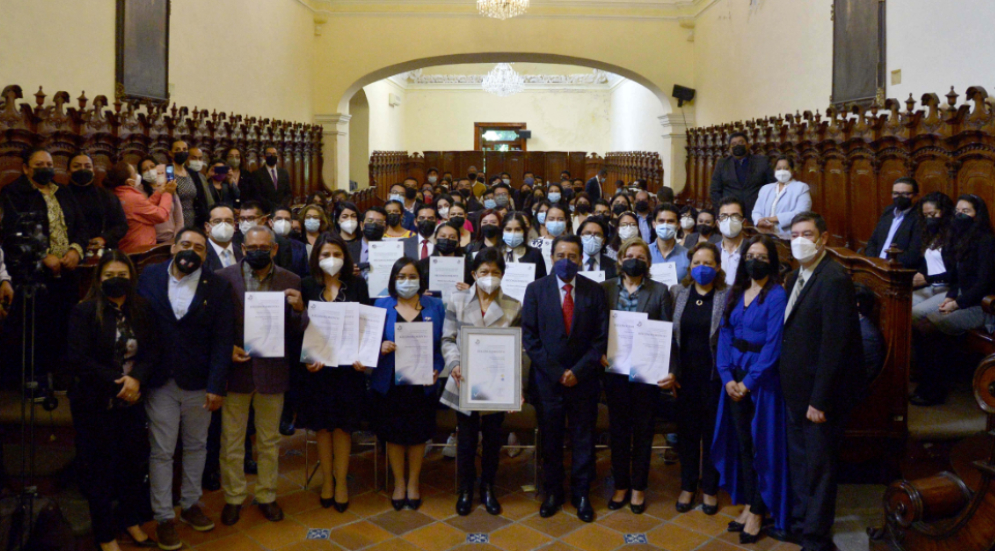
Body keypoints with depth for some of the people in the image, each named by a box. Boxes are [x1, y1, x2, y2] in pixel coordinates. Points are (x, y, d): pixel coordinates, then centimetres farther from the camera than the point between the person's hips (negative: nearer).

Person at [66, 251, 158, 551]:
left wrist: (137, 378, -19)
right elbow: (76, 360, -16)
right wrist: (117, 382, -18)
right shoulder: (84, 312, -11)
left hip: (131, 401, 4)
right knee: (100, 468, 8)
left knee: (133, 461, 12)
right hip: (95, 404, -3)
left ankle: (131, 519, 34)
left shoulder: (142, 310, 2)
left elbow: (152, 350, 0)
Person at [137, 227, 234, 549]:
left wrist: (216, 386, -11)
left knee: (196, 447, 14)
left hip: (199, 383, 1)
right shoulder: (149, 278, 0)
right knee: (161, 452, 7)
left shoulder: (218, 287, -3)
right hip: (159, 381, 0)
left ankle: (190, 505, 32)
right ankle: (164, 517, 20)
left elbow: (223, 340, -6)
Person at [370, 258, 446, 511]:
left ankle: (413, 483, 31)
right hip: (390, 383, 0)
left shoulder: (435, 306, 3)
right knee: (393, 435, 10)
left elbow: (442, 345, 2)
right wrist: (382, 347, -21)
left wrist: (436, 369, -14)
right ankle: (399, 483, 30)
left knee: (418, 434, 11)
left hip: (422, 384, 0)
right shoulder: (381, 306, 1)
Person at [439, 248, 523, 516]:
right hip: (465, 383, -1)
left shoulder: (513, 308, 1)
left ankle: (488, 487, 32)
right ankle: (466, 489, 28)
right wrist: (454, 364, -18)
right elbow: (448, 339, 0)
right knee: (466, 438, 8)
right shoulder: (457, 301, 0)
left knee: (493, 438, 12)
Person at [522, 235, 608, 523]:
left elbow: (601, 337, -2)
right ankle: (552, 492, 27)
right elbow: (529, 337, -4)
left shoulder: (595, 291, 1)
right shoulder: (536, 289, 0)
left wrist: (578, 371, -11)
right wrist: (556, 372, -10)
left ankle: (581, 494, 25)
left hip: (584, 379, 0)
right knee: (550, 441, 10)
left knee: (583, 440, 9)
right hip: (547, 379, 0)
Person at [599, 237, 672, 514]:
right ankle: (620, 485, 25)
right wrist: (599, 353, -12)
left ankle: (638, 487, 24)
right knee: (618, 428, 10)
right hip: (615, 369, 1)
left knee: (643, 429, 10)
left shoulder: (660, 291, 1)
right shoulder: (605, 289, 3)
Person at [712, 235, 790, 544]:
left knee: (762, 445, 4)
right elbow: (725, 335, 6)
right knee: (741, 443, 11)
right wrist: (727, 376, -5)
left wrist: (748, 382, -15)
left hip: (762, 377, -5)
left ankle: (759, 511, 15)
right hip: (734, 378, 6)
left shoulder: (777, 295, -10)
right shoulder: (736, 293, 9)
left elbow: (773, 345, -15)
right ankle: (747, 504, 23)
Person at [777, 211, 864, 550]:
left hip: (822, 392, -9)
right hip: (797, 389, 9)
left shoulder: (834, 279, -19)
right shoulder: (796, 277, 10)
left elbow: (834, 344, -22)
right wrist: (785, 383, 7)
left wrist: (820, 399, -21)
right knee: (798, 459, 20)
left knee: (819, 464, 5)